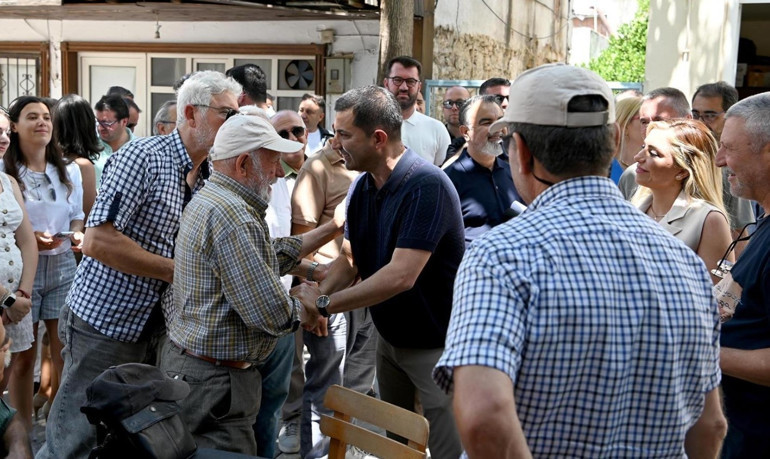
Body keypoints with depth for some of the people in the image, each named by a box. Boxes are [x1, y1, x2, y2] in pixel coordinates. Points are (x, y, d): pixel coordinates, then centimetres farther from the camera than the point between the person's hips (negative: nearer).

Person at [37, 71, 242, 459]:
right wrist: (178, 270, -20)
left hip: (153, 327, 8)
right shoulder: (144, 157, -16)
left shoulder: (205, 177, 9)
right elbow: (97, 241, -24)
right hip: (104, 324, -8)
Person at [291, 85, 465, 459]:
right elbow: (349, 259, 4)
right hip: (389, 338, 8)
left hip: (436, 343, -8)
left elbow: (401, 276, -33)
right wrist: (317, 295, -16)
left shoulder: (427, 186, -27)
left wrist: (326, 303, -26)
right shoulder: (362, 186, 0)